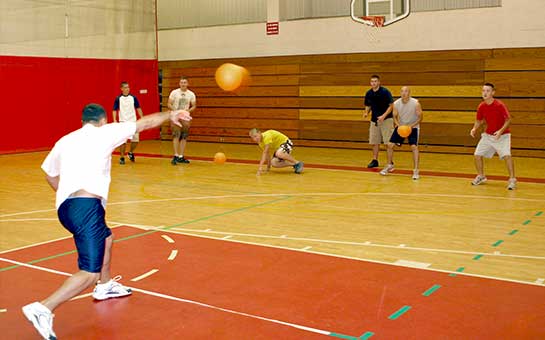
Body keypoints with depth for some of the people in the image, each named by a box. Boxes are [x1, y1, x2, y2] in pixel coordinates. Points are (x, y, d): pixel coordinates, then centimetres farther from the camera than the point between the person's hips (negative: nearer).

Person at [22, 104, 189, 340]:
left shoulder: (65, 141, 20)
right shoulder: (103, 133, 6)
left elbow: (50, 174, 29)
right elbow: (145, 123, 13)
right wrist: (170, 115, 27)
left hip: (64, 206, 8)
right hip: (87, 204, -8)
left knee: (106, 238, 34)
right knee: (90, 273, -9)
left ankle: (106, 285, 52)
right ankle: (42, 309, -21)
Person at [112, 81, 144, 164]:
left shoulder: (133, 98, 3)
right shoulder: (118, 99, -2)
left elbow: (138, 108, 10)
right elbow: (114, 110, 0)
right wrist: (115, 120, -12)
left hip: (133, 121, 2)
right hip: (123, 122, -2)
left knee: (135, 140, 1)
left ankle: (131, 152, 28)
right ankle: (122, 158, 9)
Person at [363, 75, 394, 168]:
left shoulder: (385, 92, -12)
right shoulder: (369, 93, 3)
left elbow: (391, 106, -11)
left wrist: (383, 116, -22)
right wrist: (366, 113, -6)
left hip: (386, 119, -5)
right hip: (374, 120, 5)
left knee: (388, 142, -4)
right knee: (374, 142, 7)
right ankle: (375, 160, 17)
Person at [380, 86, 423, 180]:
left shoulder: (416, 103, -20)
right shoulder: (396, 103, -11)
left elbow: (420, 118, -14)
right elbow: (395, 117, 1)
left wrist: (411, 126, -29)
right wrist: (398, 125, -19)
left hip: (413, 127, -4)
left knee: (414, 146, -21)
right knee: (390, 145, -2)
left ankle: (416, 171, -15)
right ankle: (390, 165, 21)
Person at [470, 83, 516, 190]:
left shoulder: (500, 105, -20)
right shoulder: (481, 107, -5)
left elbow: (508, 120, -17)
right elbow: (479, 121, 9)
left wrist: (501, 131, -31)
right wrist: (474, 129, -11)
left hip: (502, 135, -5)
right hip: (488, 135, 5)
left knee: (506, 155, -23)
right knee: (477, 155, 0)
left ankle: (512, 180, -12)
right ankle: (481, 177, 24)